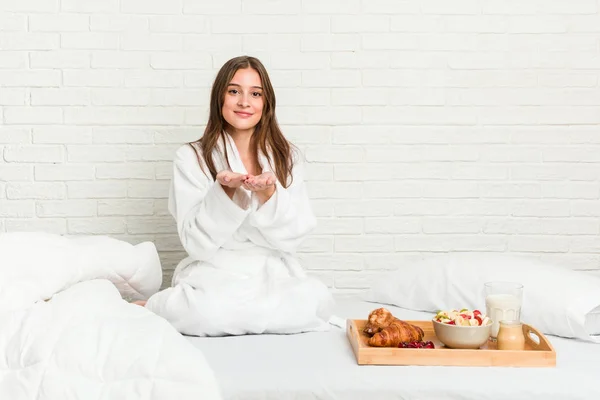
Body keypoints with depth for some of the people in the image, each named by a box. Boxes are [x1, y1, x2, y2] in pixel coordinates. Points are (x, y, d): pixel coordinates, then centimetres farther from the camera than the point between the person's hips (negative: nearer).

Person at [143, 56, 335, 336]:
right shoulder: (191, 158, 0)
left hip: (274, 275, 4)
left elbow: (294, 235, -1)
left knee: (318, 299, -30)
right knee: (209, 311, -38)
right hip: (214, 275, -3)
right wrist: (225, 191, -21)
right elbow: (197, 243, -6)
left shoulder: (287, 157, 8)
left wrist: (269, 194, -19)